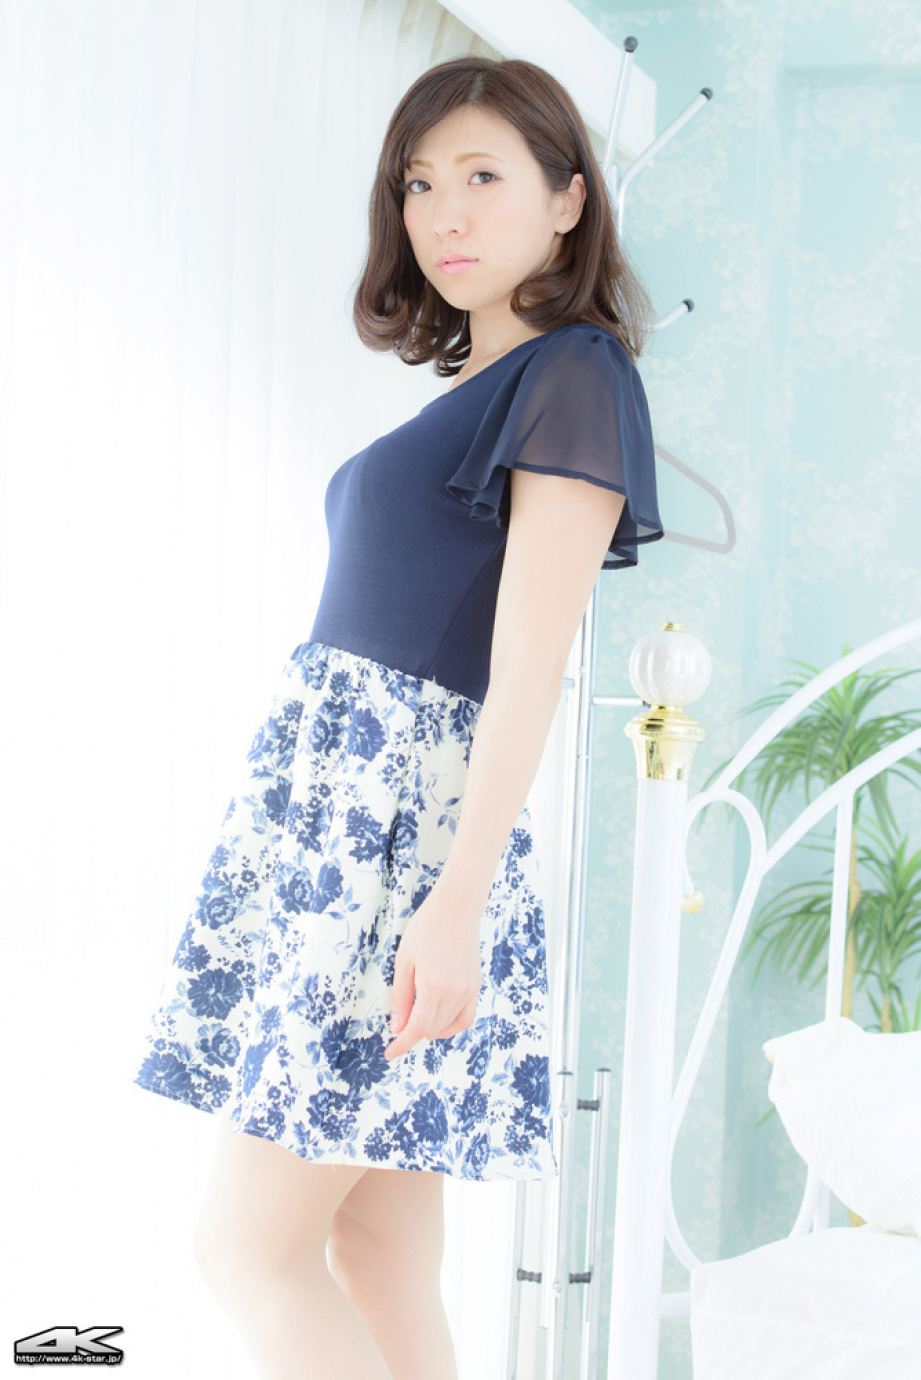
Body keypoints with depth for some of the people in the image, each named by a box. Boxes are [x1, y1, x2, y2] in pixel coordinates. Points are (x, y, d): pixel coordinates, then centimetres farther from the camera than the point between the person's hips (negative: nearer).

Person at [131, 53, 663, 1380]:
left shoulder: (574, 377, -6)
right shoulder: (471, 395, 21)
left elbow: (532, 658, -16)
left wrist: (458, 899, -24)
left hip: (407, 822, -9)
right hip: (335, 808, 9)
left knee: (252, 1242, -7)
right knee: (379, 1266, 7)